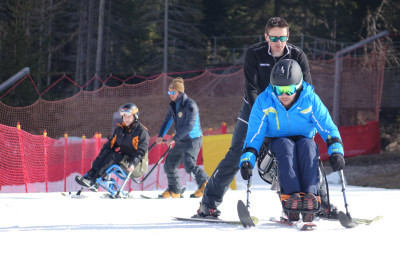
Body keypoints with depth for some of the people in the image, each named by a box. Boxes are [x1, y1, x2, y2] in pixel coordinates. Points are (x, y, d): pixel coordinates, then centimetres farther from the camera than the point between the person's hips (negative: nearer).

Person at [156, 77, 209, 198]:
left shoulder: (190, 105, -18)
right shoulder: (173, 105, 7)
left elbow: (189, 126, -25)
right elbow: (167, 121, 15)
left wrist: (175, 138, -26)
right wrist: (161, 136, 0)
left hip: (193, 140, -9)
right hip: (181, 142, 9)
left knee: (188, 164, -26)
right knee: (169, 164, 8)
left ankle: (205, 183, -12)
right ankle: (174, 190, 22)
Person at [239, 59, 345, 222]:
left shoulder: (310, 100, -10)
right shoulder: (264, 101, -10)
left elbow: (328, 128, -12)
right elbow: (254, 134, -10)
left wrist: (336, 151, -28)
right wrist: (247, 160, -24)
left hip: (305, 142, 0)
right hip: (276, 145, 0)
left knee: (308, 145, -35)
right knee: (285, 145, -35)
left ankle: (310, 195, -51)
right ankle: (291, 195, -52)